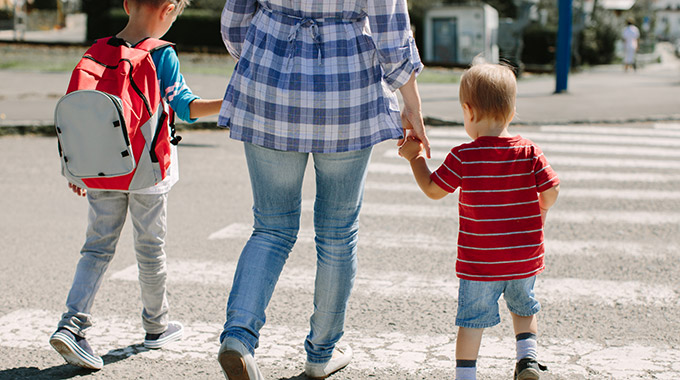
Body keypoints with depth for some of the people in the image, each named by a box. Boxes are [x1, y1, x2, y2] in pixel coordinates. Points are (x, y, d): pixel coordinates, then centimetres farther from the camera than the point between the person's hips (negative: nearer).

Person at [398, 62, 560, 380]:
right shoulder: (529, 153, -7)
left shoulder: (463, 157, -14)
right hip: (525, 259, 3)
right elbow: (551, 192, -4)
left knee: (472, 319, 7)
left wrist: (415, 157, 11)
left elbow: (432, 189, -4)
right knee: (523, 308, 27)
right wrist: (538, 211, 18)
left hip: (479, 262, -3)